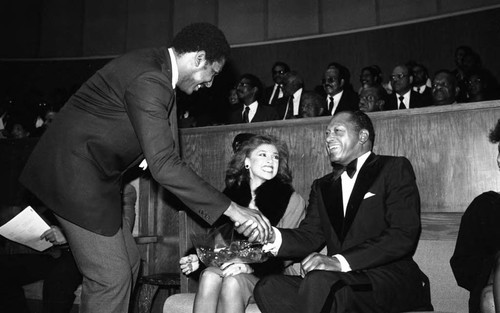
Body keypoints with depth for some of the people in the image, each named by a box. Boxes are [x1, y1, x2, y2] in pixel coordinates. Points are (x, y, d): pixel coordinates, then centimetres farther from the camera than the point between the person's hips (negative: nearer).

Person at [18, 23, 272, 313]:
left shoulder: (151, 63, 9)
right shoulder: (149, 80, -24)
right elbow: (164, 165, -30)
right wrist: (233, 210, -27)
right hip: (75, 173, -10)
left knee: (128, 262, 13)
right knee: (112, 277, -6)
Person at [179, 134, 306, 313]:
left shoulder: (292, 200, 1)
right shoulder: (230, 196, 12)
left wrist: (252, 266, -24)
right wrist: (199, 259, -6)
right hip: (235, 269, 3)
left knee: (233, 282, -32)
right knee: (209, 276, -29)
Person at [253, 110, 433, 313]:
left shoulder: (395, 168, 2)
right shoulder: (322, 186, 20)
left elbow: (404, 235, -10)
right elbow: (310, 236, 9)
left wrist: (340, 261, -21)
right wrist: (273, 236, -14)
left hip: (391, 280, -5)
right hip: (342, 279, 5)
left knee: (319, 280, -33)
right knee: (268, 288, -19)